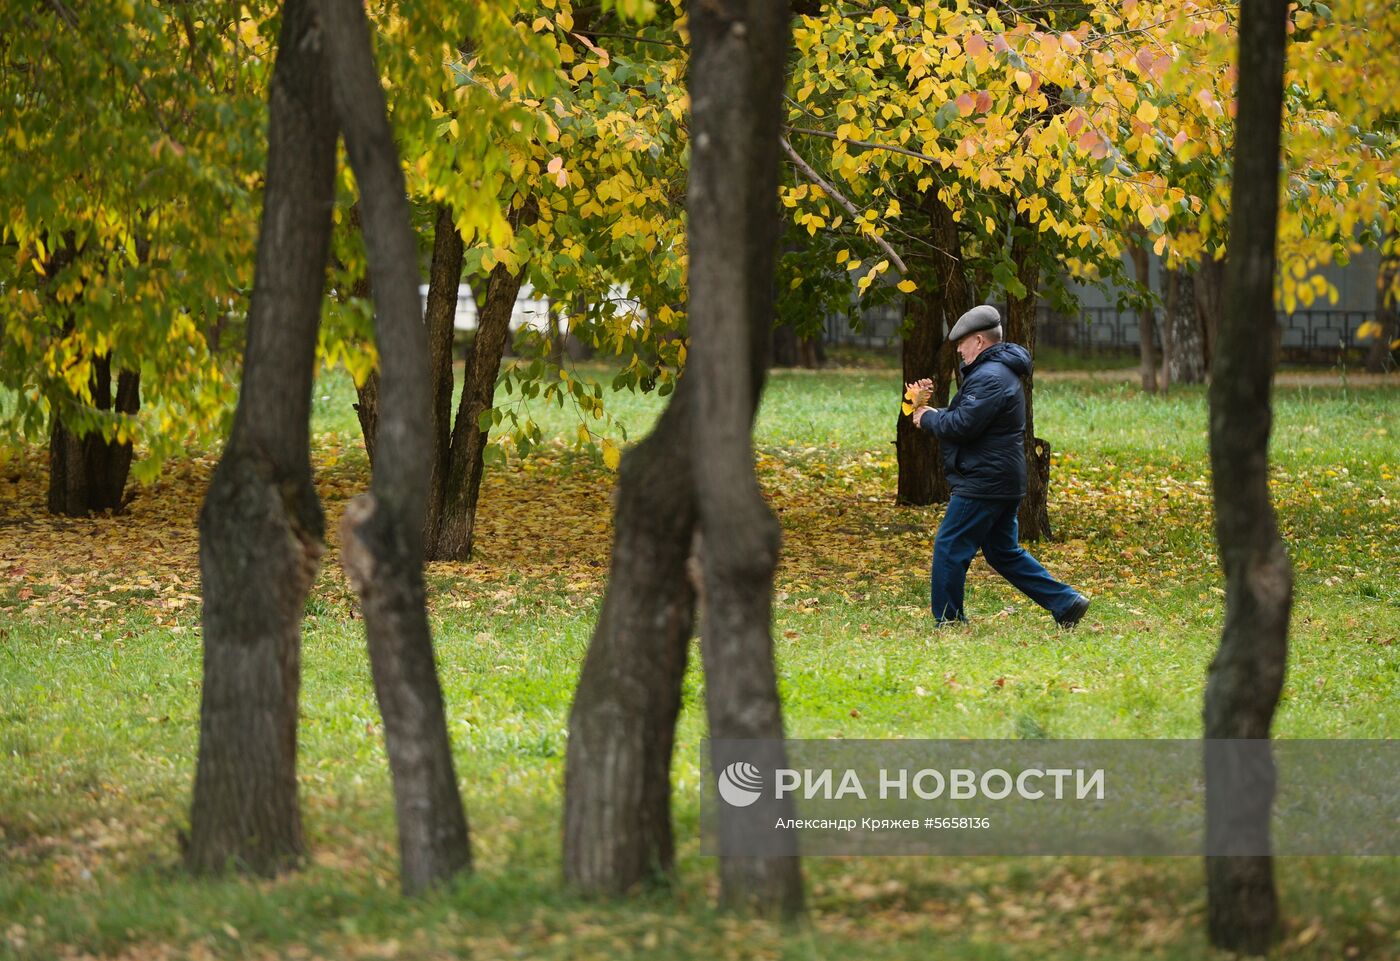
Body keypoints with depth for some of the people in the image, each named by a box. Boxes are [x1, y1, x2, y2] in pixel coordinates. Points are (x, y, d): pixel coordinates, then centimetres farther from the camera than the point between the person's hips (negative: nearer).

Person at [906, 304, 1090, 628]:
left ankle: (947, 623, 2)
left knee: (950, 548, -3)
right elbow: (969, 418, 22)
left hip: (984, 484, -11)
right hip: (1004, 482, 11)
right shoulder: (999, 372, 18)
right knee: (1004, 553, 15)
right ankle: (1066, 603, 12)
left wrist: (928, 419, -7)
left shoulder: (990, 379, -18)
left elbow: (962, 425, -24)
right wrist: (932, 412, 8)